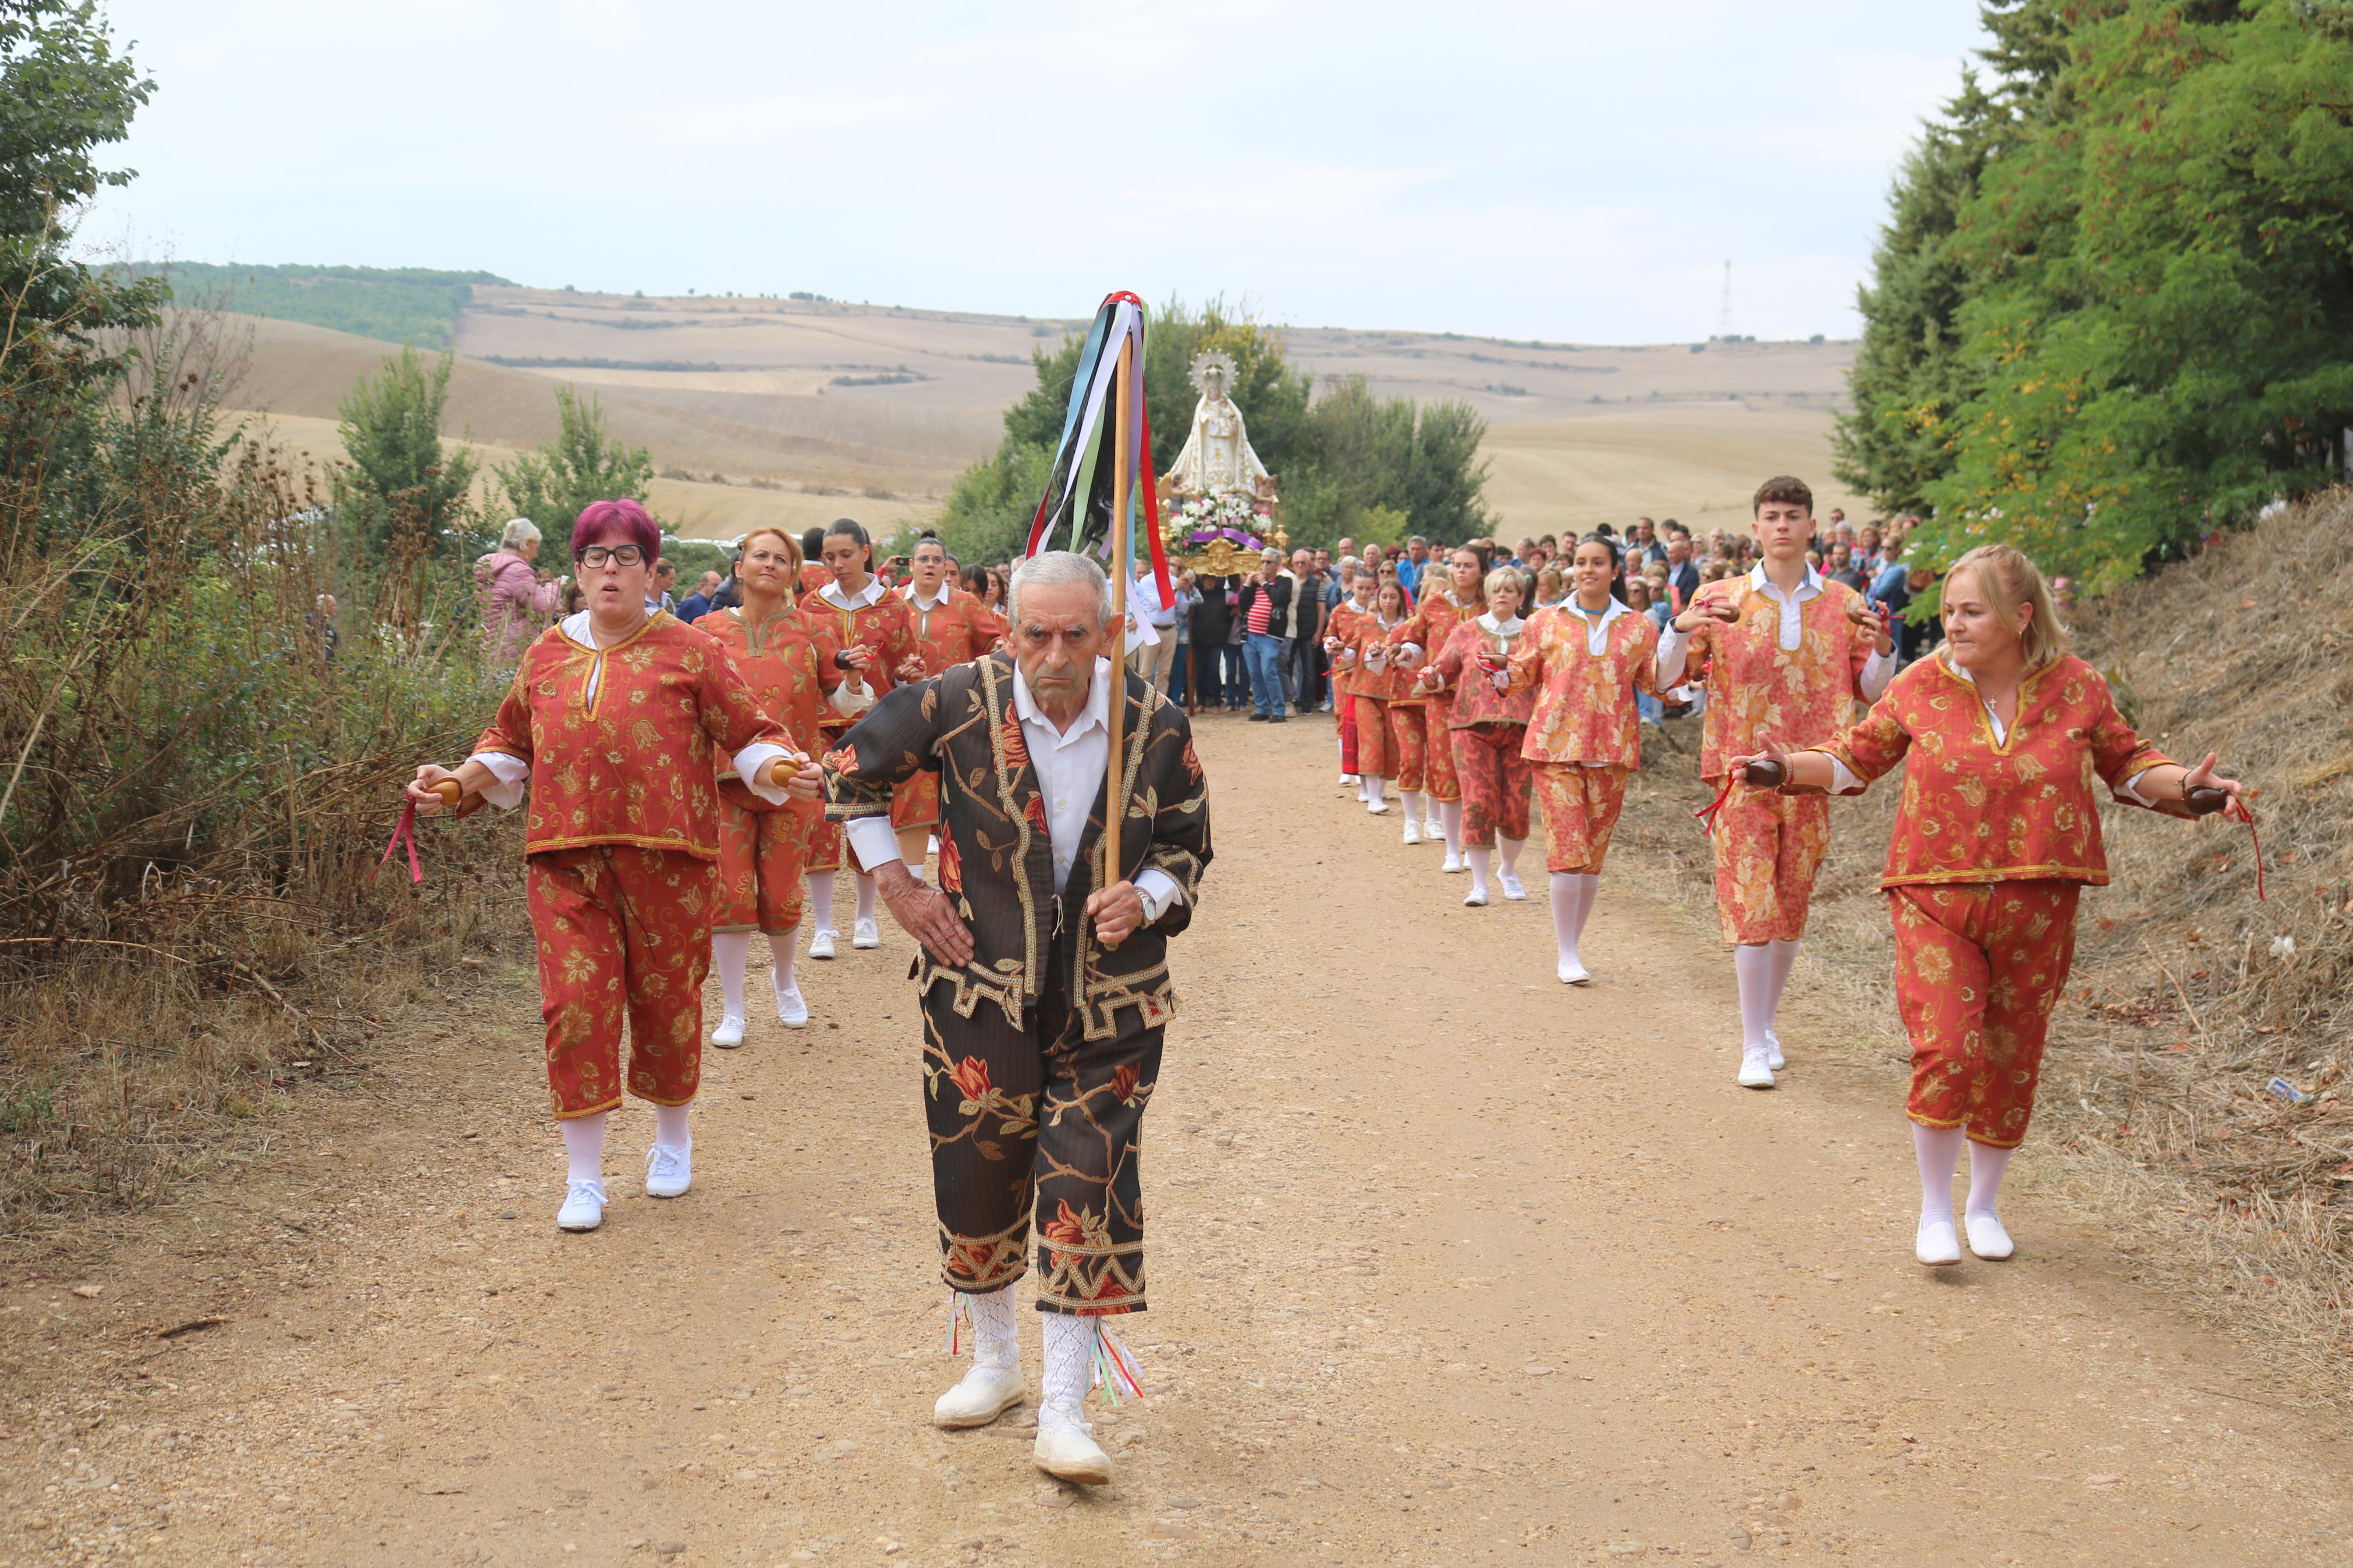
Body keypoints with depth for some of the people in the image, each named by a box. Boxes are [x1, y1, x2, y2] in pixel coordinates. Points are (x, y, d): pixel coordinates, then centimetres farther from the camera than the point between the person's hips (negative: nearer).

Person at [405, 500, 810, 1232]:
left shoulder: (689, 651, 2)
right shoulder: (547, 655, 12)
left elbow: (750, 737, 3)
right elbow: (510, 744, 23)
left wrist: (781, 772, -17)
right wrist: (460, 782, 7)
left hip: (666, 856, -2)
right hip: (567, 861, 2)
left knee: (666, 1000, 8)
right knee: (575, 1005, -5)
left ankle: (672, 1140, 32)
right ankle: (583, 1178, 5)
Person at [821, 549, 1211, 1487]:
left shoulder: (1155, 729, -7)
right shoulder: (959, 704, -10)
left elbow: (1188, 848, 7)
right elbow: (850, 776, 5)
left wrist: (1144, 898, -14)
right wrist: (898, 889, 2)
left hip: (1109, 1005, 0)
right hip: (980, 991, 0)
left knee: (1088, 1193, -4)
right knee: (976, 1181, 11)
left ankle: (1063, 1414, 4)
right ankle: (995, 1364, 35)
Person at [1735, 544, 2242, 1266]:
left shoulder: (2076, 686, -1)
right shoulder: (1922, 686, -2)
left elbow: (2127, 764, 10)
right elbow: (1858, 757, 8)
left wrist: (2185, 784, -7)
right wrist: (1792, 766, -8)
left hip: (2036, 908, 1)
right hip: (1937, 899, -1)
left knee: (2011, 1062, 11)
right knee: (1946, 1050, -14)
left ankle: (1984, 1203, 32)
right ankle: (1935, 1211, 5)